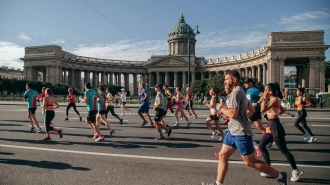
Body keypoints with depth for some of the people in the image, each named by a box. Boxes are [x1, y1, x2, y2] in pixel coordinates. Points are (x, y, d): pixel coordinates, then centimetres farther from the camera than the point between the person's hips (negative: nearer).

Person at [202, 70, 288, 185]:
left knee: (250, 162, 2)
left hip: (241, 133, -10)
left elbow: (233, 114, -27)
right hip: (233, 131, 10)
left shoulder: (235, 93, -18)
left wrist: (220, 108, -12)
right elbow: (251, 109, 23)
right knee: (222, 155, 9)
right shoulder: (240, 92, 15)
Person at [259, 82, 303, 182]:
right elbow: (283, 110, 24)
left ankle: (296, 171, 16)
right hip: (271, 127, 10)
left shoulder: (274, 100, -18)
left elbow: (263, 110, -28)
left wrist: (264, 99, -20)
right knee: (261, 146, 10)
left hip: (276, 127, -10)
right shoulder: (273, 100, 11)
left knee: (284, 150, 0)